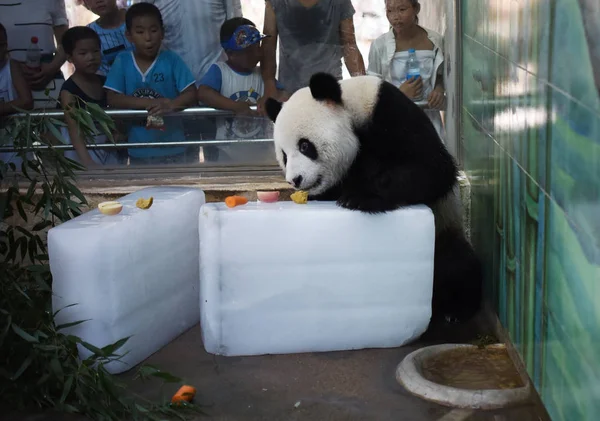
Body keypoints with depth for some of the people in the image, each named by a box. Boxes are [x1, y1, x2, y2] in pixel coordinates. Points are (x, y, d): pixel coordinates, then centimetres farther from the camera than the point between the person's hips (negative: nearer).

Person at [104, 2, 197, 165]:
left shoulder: (171, 60, -4)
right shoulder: (122, 61, -1)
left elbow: (191, 94, -8)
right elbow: (112, 99, -7)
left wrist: (170, 105, -30)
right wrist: (149, 103, -21)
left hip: (173, 149, -1)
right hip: (139, 151, 1)